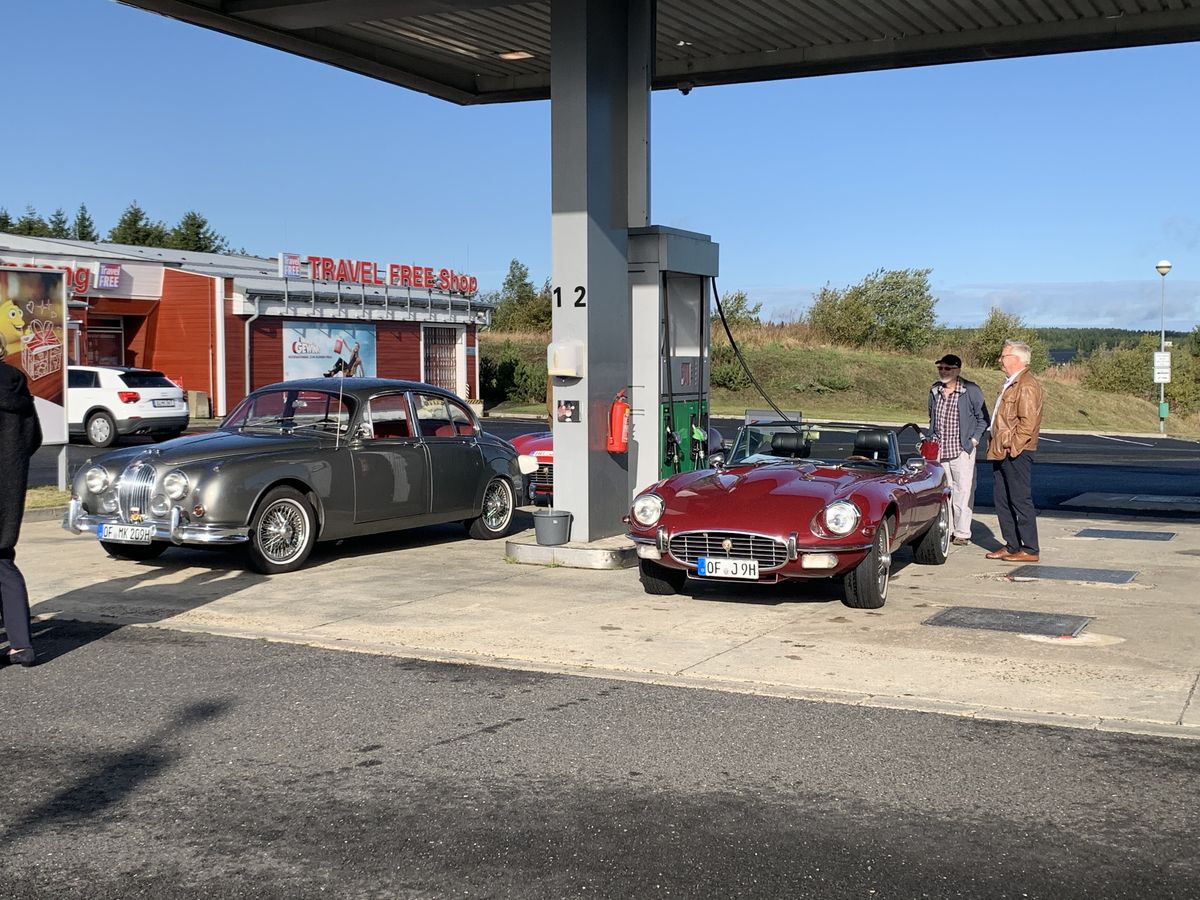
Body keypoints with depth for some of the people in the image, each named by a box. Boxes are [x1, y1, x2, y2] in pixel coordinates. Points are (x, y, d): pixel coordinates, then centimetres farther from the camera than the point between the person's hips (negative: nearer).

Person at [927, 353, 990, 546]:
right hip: (938, 450, 5)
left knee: (962, 491, -3)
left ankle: (962, 533, 4)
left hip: (961, 451, -5)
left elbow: (982, 418, 1)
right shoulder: (935, 391, 11)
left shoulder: (971, 390, -5)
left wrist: (975, 440, -7)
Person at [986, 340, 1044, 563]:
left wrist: (1011, 446, -18)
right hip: (1002, 452, 10)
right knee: (1002, 500, 13)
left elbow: (1028, 422, -21)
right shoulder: (1011, 384, 18)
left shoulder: (1026, 385, -15)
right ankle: (1011, 545, 21)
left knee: (1020, 500, -6)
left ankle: (1030, 550, 0)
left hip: (1016, 453, -10)